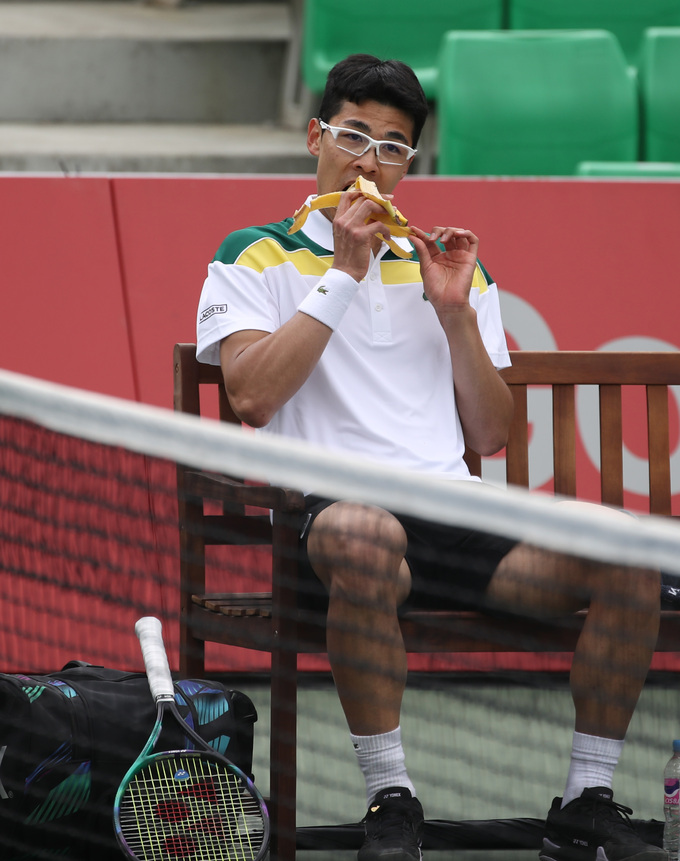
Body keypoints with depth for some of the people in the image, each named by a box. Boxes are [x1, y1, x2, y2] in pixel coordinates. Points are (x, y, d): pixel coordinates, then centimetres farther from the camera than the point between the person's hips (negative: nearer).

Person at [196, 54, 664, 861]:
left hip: (456, 515, 4)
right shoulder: (254, 258, 11)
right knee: (365, 538, -42)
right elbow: (252, 397, -8)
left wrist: (456, 314, 4)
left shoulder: (448, 264, 23)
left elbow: (489, 437, 18)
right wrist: (343, 274, -7)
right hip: (335, 512, -4)